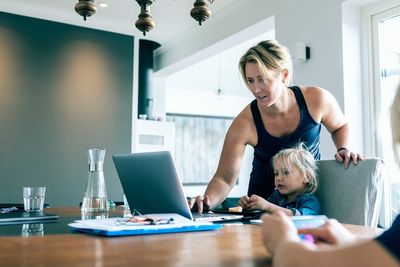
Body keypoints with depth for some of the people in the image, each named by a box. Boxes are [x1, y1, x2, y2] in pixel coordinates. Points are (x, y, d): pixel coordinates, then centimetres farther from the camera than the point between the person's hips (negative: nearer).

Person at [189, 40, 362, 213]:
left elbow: (340, 127, 7)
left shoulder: (317, 100, -16)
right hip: (265, 196, 0)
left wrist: (343, 150, -11)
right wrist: (207, 201, -37)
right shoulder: (244, 124, -23)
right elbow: (225, 178, -19)